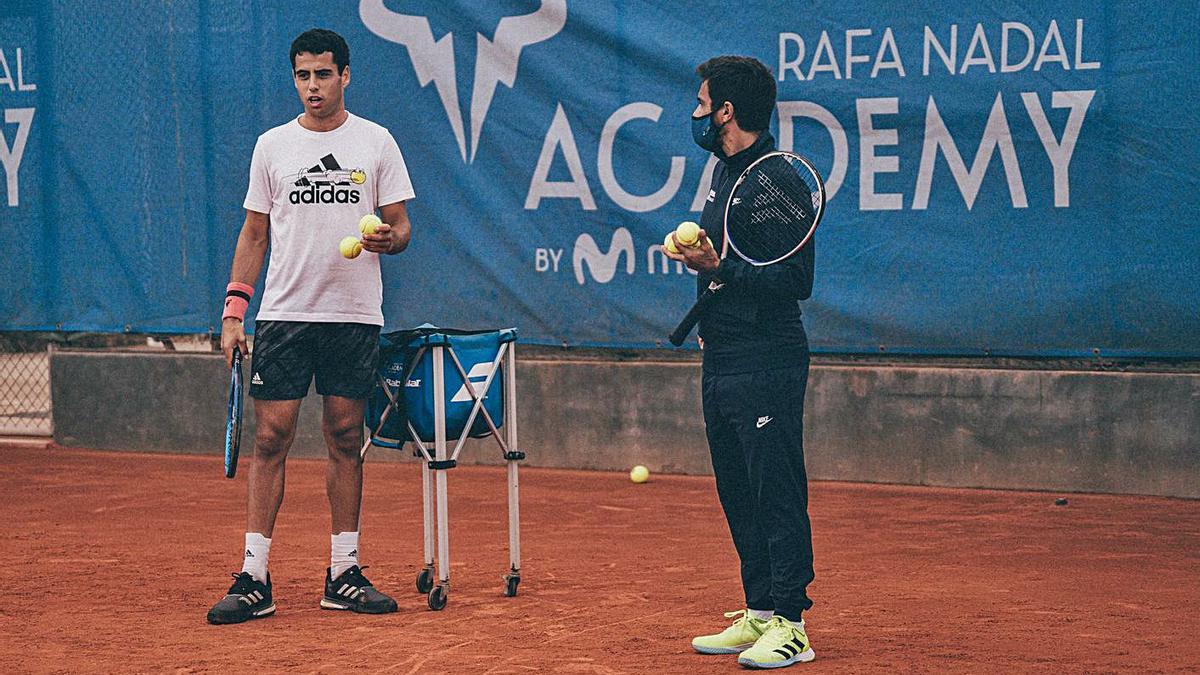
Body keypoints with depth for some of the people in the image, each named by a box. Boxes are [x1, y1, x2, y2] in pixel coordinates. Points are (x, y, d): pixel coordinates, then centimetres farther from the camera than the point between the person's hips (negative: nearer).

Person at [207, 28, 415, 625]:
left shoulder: (376, 142, 5)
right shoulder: (272, 145, 7)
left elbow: (400, 226, 6)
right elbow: (254, 234, 10)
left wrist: (389, 238, -18)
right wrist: (234, 309, 1)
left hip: (354, 317, 0)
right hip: (283, 314, 0)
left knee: (345, 440, 4)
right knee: (270, 440, -4)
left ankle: (343, 575, 10)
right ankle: (253, 579, -3)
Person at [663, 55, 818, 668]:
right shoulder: (724, 170, 15)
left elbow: (795, 280, -18)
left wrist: (721, 267, -23)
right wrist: (698, 257, 12)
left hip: (766, 363, -10)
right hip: (721, 360, 10)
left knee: (777, 493, -7)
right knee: (738, 495, 13)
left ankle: (789, 625, -4)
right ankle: (758, 613, 20)